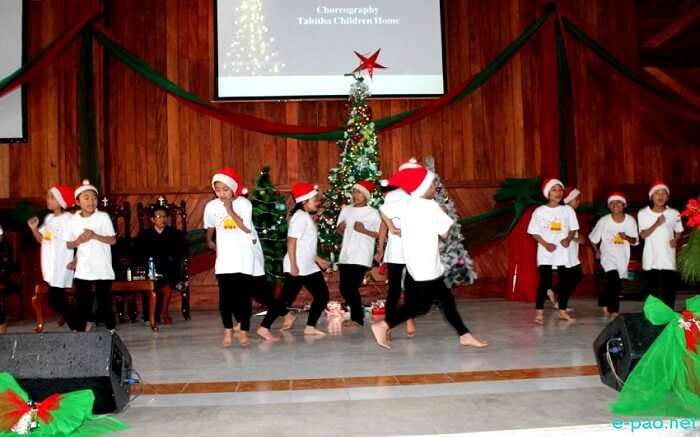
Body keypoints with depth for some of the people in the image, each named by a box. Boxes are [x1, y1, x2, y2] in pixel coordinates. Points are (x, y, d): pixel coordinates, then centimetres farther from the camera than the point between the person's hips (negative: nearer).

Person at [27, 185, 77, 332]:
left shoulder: (69, 219, -13)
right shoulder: (48, 218, 11)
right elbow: (42, 240, 18)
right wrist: (34, 228, 2)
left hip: (62, 266, -8)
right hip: (50, 265, 8)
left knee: (55, 299, -8)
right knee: (56, 298, 9)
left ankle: (76, 328, 2)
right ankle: (75, 326, 19)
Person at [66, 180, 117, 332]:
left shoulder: (103, 217, -5)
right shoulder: (73, 220, 3)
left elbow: (113, 240, -5)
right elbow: (69, 245, 9)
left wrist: (95, 236, -18)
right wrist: (78, 241, -11)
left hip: (102, 268, -2)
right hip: (83, 268, 2)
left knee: (105, 300, 4)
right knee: (81, 301, 4)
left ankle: (111, 328, 16)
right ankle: (80, 329, 14)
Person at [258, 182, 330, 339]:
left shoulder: (308, 217, 15)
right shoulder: (300, 217, -15)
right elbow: (291, 242, -21)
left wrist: (318, 259, 21)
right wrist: (293, 265, -24)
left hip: (308, 267, 10)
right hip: (297, 268, -10)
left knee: (322, 295, 11)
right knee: (286, 298, -7)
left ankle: (310, 327, 19)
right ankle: (264, 328, -1)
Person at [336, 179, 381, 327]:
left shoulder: (372, 213, -5)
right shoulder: (345, 210, 11)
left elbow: (380, 234, -9)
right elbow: (339, 231, 18)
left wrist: (364, 231, -18)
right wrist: (340, 228, -4)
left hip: (361, 257, -6)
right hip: (345, 256, 6)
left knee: (352, 287, -7)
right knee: (344, 288, 7)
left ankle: (357, 318, 9)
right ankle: (358, 312, 27)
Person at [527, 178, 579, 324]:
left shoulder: (567, 210, 3)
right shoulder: (540, 211, -3)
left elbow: (573, 229, 7)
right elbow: (534, 232, -2)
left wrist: (568, 239, -13)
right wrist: (546, 244, -15)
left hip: (563, 251, 3)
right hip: (545, 252, -3)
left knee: (566, 281, 4)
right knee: (545, 282, -7)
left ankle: (563, 311, 18)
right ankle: (539, 313, -5)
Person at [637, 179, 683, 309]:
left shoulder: (674, 213, 0)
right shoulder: (643, 213, -4)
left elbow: (678, 231, 13)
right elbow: (643, 235, -10)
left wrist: (676, 240, -9)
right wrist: (657, 224, -25)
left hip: (668, 259, 1)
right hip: (651, 259, 0)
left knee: (669, 292, -2)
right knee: (653, 291, 7)